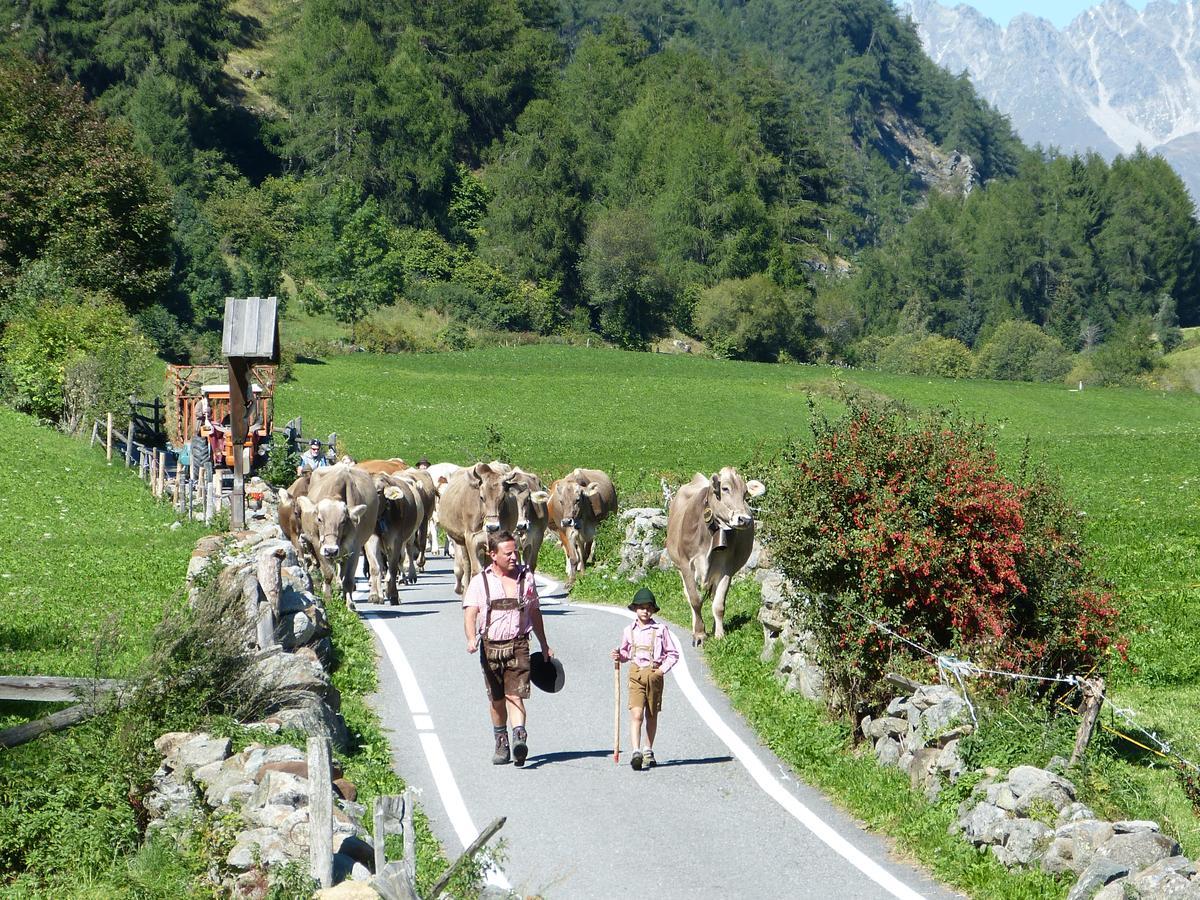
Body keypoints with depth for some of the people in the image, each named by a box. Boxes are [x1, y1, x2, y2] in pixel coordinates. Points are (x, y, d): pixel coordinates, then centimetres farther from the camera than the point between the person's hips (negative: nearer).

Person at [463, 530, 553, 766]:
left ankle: (520, 738, -27)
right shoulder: (480, 582, 1)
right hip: (490, 647, 0)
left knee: (515, 696, -15)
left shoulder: (526, 577, 9)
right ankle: (501, 745, 22)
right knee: (497, 700, 9)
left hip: (518, 645, 0)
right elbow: (470, 613, -11)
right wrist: (472, 639, -29)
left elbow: (534, 612, 20)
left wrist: (544, 645, 24)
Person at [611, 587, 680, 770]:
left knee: (651, 715, 11)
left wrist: (662, 669, -5)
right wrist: (619, 656, -1)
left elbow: (673, 653, 6)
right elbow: (626, 652, 21)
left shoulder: (660, 629, 0)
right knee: (636, 714, -14)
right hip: (636, 674, 0)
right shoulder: (629, 630, 7)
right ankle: (636, 752, -21)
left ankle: (648, 752, 25)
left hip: (654, 674, 0)